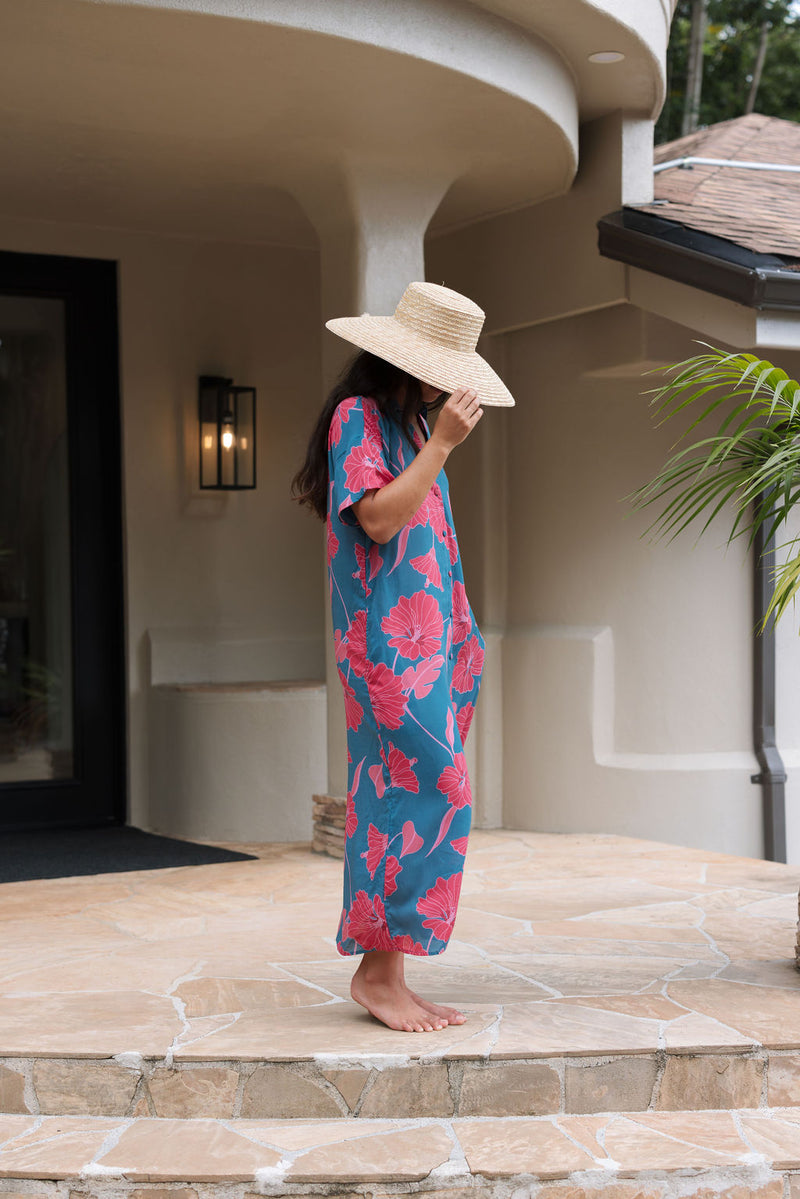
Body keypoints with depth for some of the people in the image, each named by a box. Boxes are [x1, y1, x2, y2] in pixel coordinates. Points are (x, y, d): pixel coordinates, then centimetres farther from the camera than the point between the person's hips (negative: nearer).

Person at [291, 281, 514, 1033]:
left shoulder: (411, 421, 21)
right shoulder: (358, 417, -6)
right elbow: (378, 519, -18)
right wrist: (441, 444, -17)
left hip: (428, 636, 9)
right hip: (386, 636, -9)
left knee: (398, 800, 7)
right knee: (429, 789, -13)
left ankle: (385, 973, 10)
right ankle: (378, 969, -7)